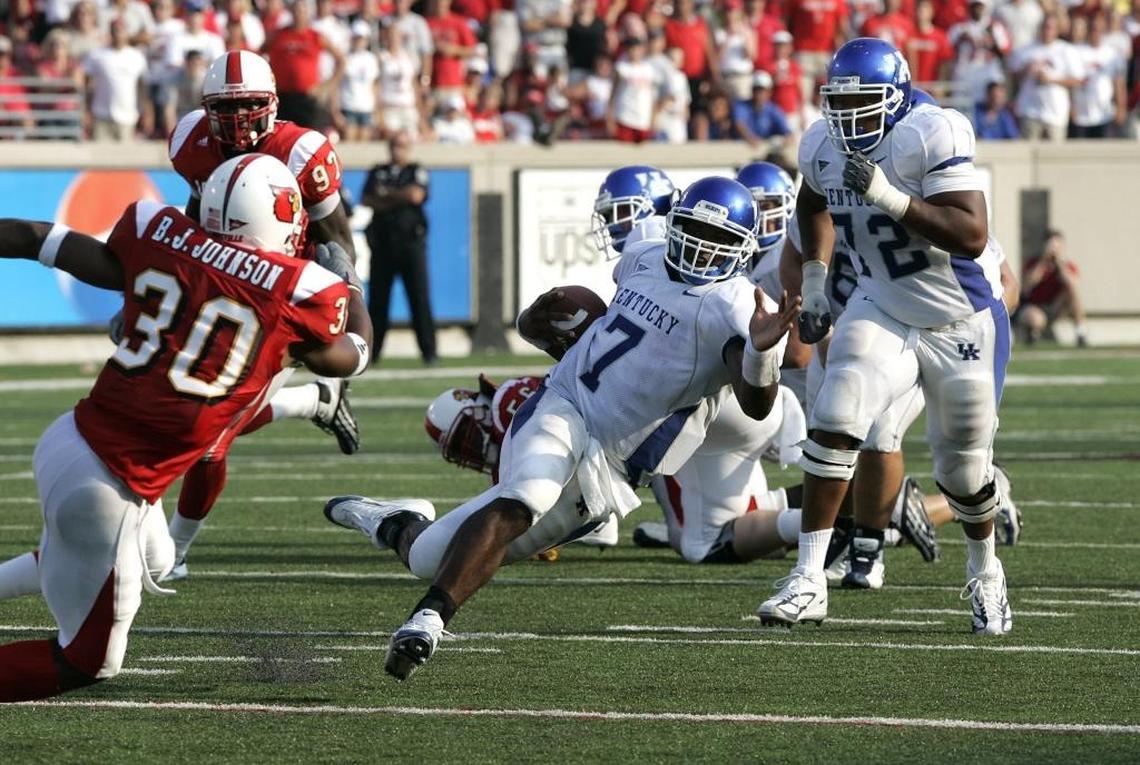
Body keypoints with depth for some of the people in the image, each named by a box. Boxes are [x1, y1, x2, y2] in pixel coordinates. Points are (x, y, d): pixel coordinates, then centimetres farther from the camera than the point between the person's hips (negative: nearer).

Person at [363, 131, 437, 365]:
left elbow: (416, 195, -10)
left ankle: (429, 351, -4)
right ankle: (371, 352, 8)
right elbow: (366, 200, 2)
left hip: (410, 240, -3)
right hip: (382, 241, 3)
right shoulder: (377, 172, 16)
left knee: (419, 297, -6)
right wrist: (398, 200, -7)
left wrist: (387, 193, 1)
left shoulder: (417, 171, 8)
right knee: (377, 298, 3)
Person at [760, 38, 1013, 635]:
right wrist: (814, 281, 11)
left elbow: (972, 236, -34)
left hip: (963, 324, -4)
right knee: (834, 421, -19)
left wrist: (890, 198, -40)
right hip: (882, 313, 4)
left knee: (963, 469, 9)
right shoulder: (823, 148, -6)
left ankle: (984, 574, 39)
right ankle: (809, 579, -17)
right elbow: (813, 205, 20)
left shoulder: (932, 137, -26)